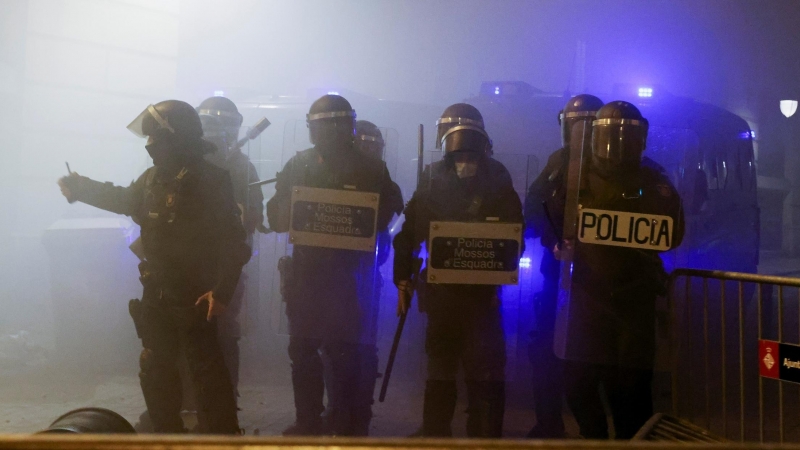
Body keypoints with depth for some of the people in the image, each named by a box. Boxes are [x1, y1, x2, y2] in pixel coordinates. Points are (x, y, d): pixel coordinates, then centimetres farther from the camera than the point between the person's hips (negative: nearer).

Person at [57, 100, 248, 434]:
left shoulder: (210, 182, -18)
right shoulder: (154, 177, 6)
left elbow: (232, 243, -21)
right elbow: (126, 199, 29)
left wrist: (221, 291, -26)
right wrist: (81, 188, 26)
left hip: (194, 297, -8)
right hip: (157, 294, 8)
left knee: (206, 371, -2)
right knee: (155, 368, 19)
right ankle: (167, 432, 36)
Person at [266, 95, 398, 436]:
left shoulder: (371, 171, 2)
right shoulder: (298, 165, 8)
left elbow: (382, 219, -6)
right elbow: (276, 216, 3)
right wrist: (299, 213, -16)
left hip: (349, 275, -3)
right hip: (305, 271, 3)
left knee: (344, 353, 0)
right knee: (302, 350, 10)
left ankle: (346, 426, 13)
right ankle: (307, 423, 23)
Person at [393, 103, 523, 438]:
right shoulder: (432, 177, 3)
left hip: (482, 289, -1)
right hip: (441, 287, 1)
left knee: (486, 371, 6)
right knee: (440, 370, 12)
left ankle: (485, 438, 15)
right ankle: (435, 435, 21)